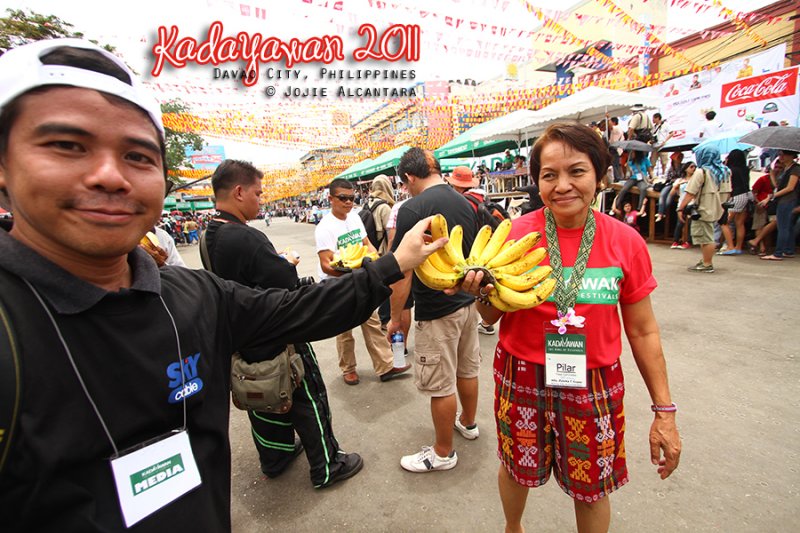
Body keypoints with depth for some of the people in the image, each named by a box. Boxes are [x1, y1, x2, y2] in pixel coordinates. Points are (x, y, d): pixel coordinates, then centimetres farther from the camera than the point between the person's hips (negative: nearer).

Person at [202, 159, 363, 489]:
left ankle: (274, 459, 45)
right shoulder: (247, 239, -30)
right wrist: (288, 265, -8)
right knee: (308, 401, 9)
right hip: (277, 340, -9)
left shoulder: (209, 237, 0)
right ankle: (326, 467, 26)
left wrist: (280, 265, 2)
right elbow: (291, 292, -28)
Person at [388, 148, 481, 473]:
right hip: (468, 301, 8)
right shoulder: (466, 203, 6)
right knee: (467, 370, 24)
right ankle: (468, 423, 47)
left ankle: (443, 453, 26)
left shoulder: (412, 209, -18)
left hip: (436, 311, -8)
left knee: (440, 385, 8)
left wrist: (395, 317, -8)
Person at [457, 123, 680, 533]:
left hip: (594, 386, 1)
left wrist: (664, 411, 3)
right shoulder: (516, 233, -12)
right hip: (522, 380, 0)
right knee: (517, 469, 21)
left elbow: (643, 331, 1)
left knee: (591, 489, 18)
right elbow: (493, 316, -3)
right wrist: (482, 293, -26)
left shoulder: (625, 241, -8)